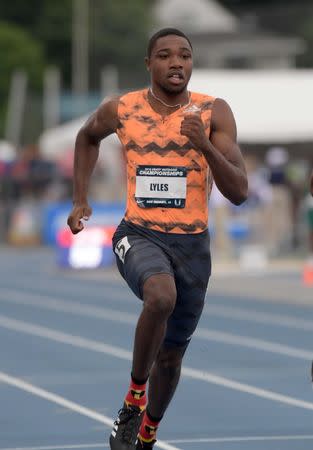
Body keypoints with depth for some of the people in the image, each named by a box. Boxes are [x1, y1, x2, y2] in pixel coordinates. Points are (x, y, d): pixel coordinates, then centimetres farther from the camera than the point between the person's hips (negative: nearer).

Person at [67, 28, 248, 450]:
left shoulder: (214, 113, -8)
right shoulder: (120, 110, -4)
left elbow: (239, 192, -13)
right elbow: (87, 137, 20)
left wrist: (204, 145, -27)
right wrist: (80, 200, 14)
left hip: (192, 244, 2)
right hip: (139, 235, -1)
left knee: (171, 355, 13)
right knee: (161, 296, -36)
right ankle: (134, 396, -14)